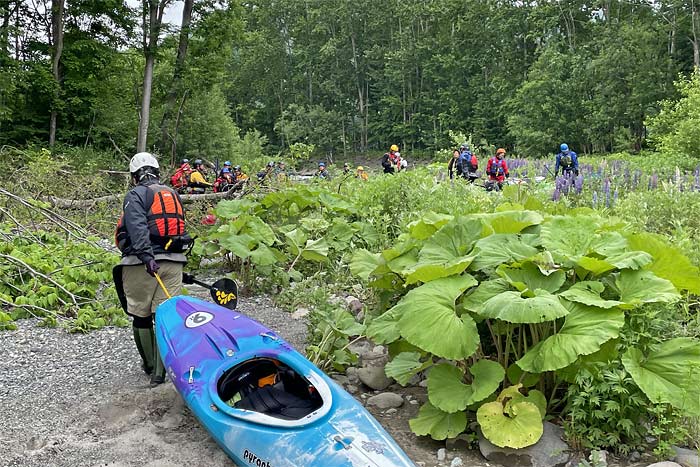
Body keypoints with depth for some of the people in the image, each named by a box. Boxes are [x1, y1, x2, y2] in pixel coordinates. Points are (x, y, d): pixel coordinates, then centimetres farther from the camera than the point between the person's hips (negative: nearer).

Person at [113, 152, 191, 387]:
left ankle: (150, 365, 23)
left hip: (144, 263, -4)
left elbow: (137, 227, -16)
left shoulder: (136, 195, 0)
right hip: (174, 261, 5)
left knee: (141, 316, 10)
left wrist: (146, 256, -25)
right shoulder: (173, 194, 18)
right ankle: (160, 372, 2)